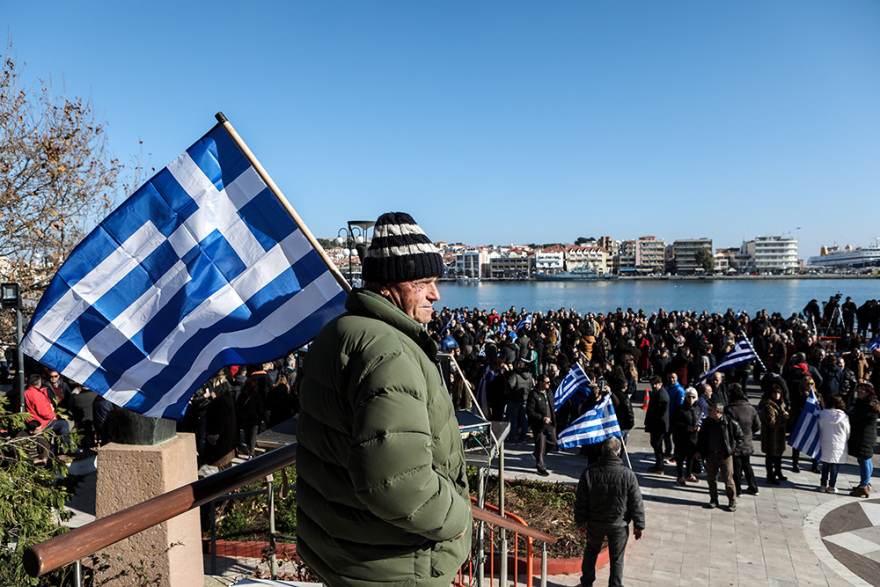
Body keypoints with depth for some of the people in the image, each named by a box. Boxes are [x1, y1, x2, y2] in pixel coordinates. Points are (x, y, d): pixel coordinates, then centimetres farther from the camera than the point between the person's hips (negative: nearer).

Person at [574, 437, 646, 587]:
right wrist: (639, 525, 5)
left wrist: (581, 522, 7)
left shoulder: (589, 472, -15)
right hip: (619, 524, -2)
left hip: (595, 523, 2)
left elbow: (581, 501, -6)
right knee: (617, 559, 16)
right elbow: (636, 504, -10)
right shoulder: (628, 475, -20)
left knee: (591, 552, 24)